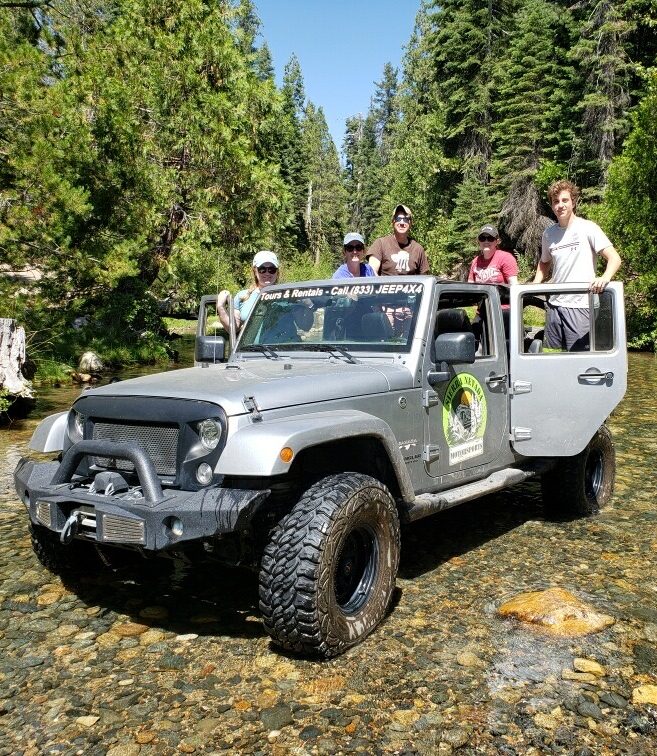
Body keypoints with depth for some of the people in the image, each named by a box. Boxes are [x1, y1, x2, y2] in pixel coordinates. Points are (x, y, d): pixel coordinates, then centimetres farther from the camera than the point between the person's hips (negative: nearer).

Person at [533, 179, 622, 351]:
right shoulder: (548, 233, 11)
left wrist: (605, 278, -32)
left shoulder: (588, 228, -5)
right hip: (554, 305, 6)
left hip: (580, 306, -5)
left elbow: (614, 258, -11)